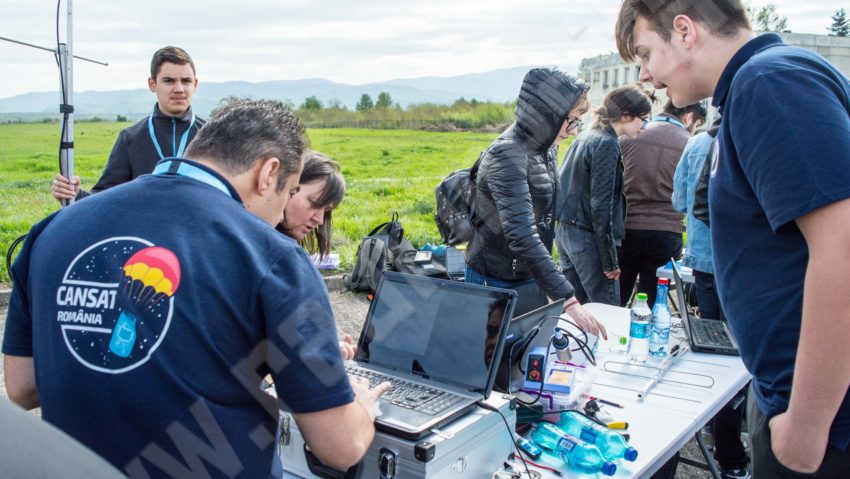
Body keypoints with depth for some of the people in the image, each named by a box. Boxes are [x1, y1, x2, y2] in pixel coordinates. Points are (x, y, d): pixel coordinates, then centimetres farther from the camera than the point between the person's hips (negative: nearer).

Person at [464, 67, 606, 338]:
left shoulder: (545, 149, 4)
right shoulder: (508, 155, -23)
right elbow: (522, 237, -32)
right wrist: (568, 300, -35)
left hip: (530, 277, 8)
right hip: (498, 283, -8)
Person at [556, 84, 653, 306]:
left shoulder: (584, 138, 13)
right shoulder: (607, 144, -14)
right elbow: (600, 205, -18)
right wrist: (610, 260, -15)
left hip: (566, 231, 9)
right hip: (588, 237, -9)